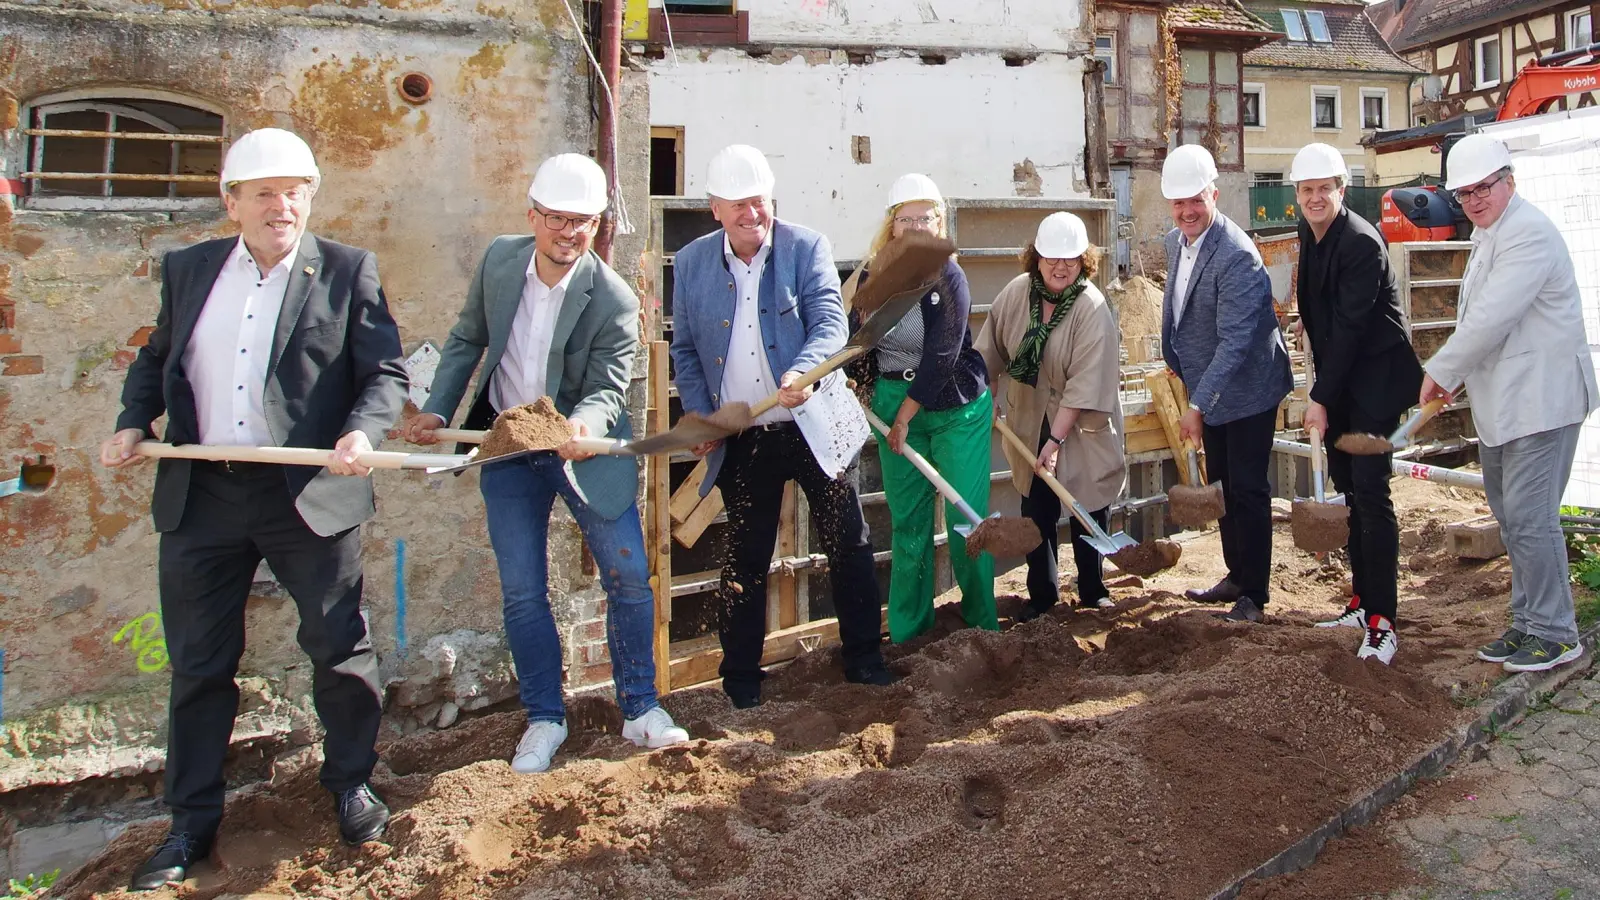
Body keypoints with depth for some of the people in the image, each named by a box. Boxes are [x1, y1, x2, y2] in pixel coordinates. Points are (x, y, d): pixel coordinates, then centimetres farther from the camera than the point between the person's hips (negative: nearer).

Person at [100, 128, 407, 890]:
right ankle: (192, 822, 26)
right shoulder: (188, 269, 11)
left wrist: (363, 432, -21)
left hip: (309, 495, -3)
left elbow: (386, 371, -4)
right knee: (199, 662, 11)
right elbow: (156, 358, 21)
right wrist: (133, 422, 5)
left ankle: (351, 785, 29)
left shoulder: (348, 271, 0)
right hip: (201, 497, 3)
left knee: (339, 648, 7)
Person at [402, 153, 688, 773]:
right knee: (521, 593, 5)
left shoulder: (614, 300, -18)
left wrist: (582, 423, -42)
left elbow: (607, 390, -19)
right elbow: (467, 340, 6)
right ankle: (544, 719, 20)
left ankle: (640, 710, 17)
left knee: (628, 576, -2)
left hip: (582, 445, -2)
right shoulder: (499, 258, -6)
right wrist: (436, 410, -1)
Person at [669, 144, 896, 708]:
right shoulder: (691, 263, 3)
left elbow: (831, 324, -15)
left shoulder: (806, 248, -4)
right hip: (742, 439, 1)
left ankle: (864, 658, 27)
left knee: (848, 547, 9)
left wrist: (804, 371, -35)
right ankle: (740, 677, 23)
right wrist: (699, 414, -4)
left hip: (816, 427, -1)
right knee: (745, 559, 10)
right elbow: (685, 350, 9)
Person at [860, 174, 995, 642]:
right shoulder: (873, 276, 1)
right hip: (893, 402, 4)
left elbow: (942, 357, -15)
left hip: (956, 409, -3)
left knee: (965, 515, -2)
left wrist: (906, 416, -13)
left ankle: (982, 621, 16)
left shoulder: (948, 277, -11)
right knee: (907, 519, 7)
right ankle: (908, 629, 18)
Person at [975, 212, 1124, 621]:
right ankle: (1041, 594, 22)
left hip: (1081, 427, -3)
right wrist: (989, 401, 13)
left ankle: (1092, 590, 28)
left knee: (1089, 509, 7)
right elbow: (991, 353, 8)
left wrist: (1056, 440, -24)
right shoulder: (1016, 293, -8)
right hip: (1028, 423, 3)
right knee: (1036, 510, 7)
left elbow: (1084, 385, -23)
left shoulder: (1093, 310, -20)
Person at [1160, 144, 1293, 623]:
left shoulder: (1237, 256, -26)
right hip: (1207, 386, 8)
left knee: (1247, 490, -1)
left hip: (1246, 389, -8)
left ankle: (1253, 595, 11)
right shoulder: (1174, 241, 1)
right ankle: (1236, 576, 33)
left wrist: (1197, 405, -31)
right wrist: (1175, 362, 17)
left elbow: (1234, 341, -29)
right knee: (1223, 487, 18)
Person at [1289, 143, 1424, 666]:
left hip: (1374, 380, -9)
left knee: (1370, 492, -11)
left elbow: (1351, 326, -20)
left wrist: (1321, 398, -17)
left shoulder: (1361, 243, -17)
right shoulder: (1310, 235, 9)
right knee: (1349, 487, 12)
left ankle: (1381, 621, -7)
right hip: (1337, 380, 9)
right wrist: (1322, 391, 11)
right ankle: (1362, 601, 22)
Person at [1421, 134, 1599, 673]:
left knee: (1529, 517, -9)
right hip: (1500, 402, 10)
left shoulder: (1529, 234, -16)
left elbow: (1491, 318, -23)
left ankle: (1554, 633, 3)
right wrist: (1457, 378, 11)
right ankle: (1527, 624, 24)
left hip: (1539, 400, -10)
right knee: (1511, 517, 14)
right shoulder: (1487, 235, 17)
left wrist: (1440, 371, -13)